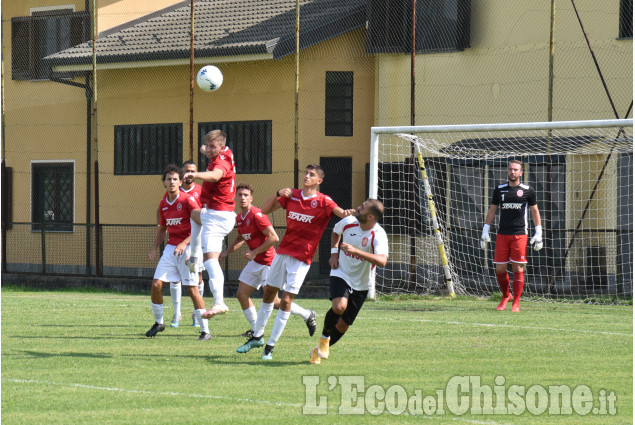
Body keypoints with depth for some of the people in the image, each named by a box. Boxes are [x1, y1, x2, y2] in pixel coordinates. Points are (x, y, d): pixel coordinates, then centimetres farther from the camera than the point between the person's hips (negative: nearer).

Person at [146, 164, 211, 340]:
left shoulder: (188, 200, -10)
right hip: (170, 247, 6)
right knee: (156, 284, -2)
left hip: (187, 248, -6)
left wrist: (184, 243, -23)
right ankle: (158, 322, 18)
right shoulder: (163, 204, 10)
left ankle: (205, 331, -3)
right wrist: (154, 248, 10)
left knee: (192, 289, -9)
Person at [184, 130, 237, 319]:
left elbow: (215, 175, -45)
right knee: (195, 214, 40)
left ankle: (219, 303, -34)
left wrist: (196, 175, -62)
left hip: (217, 216, -11)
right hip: (211, 214, 11)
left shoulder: (221, 161, -20)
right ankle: (194, 259, 44)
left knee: (210, 259, -20)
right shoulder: (225, 155, 10)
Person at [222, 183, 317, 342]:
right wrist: (226, 252, 13)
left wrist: (254, 252, -20)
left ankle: (307, 315, 9)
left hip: (267, 262, -9)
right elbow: (240, 239, 26)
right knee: (241, 295, 5)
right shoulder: (240, 218, 8)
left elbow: (274, 238, -23)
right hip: (255, 262, 9)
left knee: (273, 301, -9)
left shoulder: (256, 215, -20)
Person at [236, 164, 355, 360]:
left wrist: (347, 212, -45)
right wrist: (278, 194, -10)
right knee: (268, 293, 14)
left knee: (285, 300, -9)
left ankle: (270, 345, 0)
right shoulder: (291, 195, 6)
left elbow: (340, 212, -21)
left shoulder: (323, 201, -7)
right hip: (283, 251, 5)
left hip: (301, 258, -5)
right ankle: (257, 337, 30)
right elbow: (265, 210, 7)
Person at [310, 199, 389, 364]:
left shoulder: (378, 235, -22)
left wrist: (355, 251, -45)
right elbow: (335, 231, 17)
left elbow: (382, 261, -40)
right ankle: (324, 337, -2)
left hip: (360, 285, 0)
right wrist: (334, 252, 3)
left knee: (343, 326, 6)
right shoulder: (348, 222, -9)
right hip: (340, 274, 0)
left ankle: (319, 350, 31)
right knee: (339, 306, -30)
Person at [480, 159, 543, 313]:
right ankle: (505, 296, 25)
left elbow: (535, 212, 9)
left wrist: (538, 234, 3)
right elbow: (492, 211, 16)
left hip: (520, 235, -2)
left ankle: (516, 303, 3)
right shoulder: (499, 190, 9)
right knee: (500, 269, 1)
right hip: (502, 235, 2)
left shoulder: (528, 191, 3)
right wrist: (485, 232, 11)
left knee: (518, 269, -4)